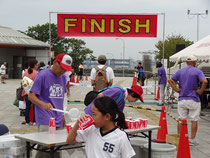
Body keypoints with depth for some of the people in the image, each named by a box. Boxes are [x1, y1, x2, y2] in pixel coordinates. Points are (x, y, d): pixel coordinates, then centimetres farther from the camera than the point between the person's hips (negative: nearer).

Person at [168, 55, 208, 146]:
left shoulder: (180, 71, 8)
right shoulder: (197, 71, -6)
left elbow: (170, 80, 8)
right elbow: (204, 81, -22)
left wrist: (176, 89, 5)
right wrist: (201, 91, -11)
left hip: (182, 99, 4)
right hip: (193, 100, -4)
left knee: (181, 119, 12)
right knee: (194, 120, 6)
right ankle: (192, 140, 8)